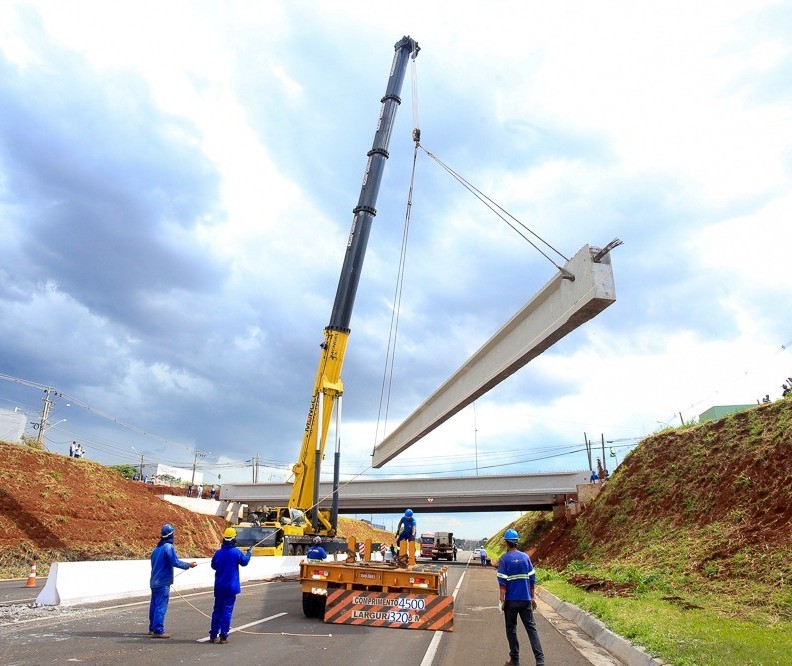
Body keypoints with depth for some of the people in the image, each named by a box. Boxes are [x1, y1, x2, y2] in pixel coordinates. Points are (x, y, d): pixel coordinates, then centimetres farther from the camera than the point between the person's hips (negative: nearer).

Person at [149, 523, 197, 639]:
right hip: (163, 583, -9)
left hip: (154, 581, 9)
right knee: (161, 606, -5)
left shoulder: (156, 548, 11)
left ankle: (152, 628, 25)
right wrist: (189, 565, -8)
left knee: (154, 605, 16)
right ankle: (158, 631, -3)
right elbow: (175, 562, -21)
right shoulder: (168, 547, -15)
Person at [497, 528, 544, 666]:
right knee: (531, 628, 6)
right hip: (526, 600, 3)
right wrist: (532, 597, 14)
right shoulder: (525, 557, 2)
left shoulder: (504, 559, -9)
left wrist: (502, 600, -6)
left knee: (511, 629, 11)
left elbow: (502, 582, -12)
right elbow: (532, 578, 6)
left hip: (511, 600, -3)